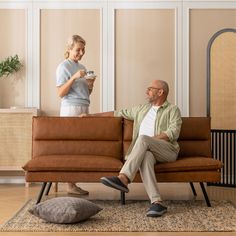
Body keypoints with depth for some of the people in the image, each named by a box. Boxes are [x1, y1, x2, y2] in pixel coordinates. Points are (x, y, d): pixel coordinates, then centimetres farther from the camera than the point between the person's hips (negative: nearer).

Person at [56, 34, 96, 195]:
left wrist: (90, 84, 1)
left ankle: (73, 183, 7)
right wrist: (74, 77, -20)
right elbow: (61, 93, -11)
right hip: (71, 109, -7)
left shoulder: (82, 67, 19)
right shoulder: (64, 66, -3)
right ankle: (71, 185, -4)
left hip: (84, 108, 7)